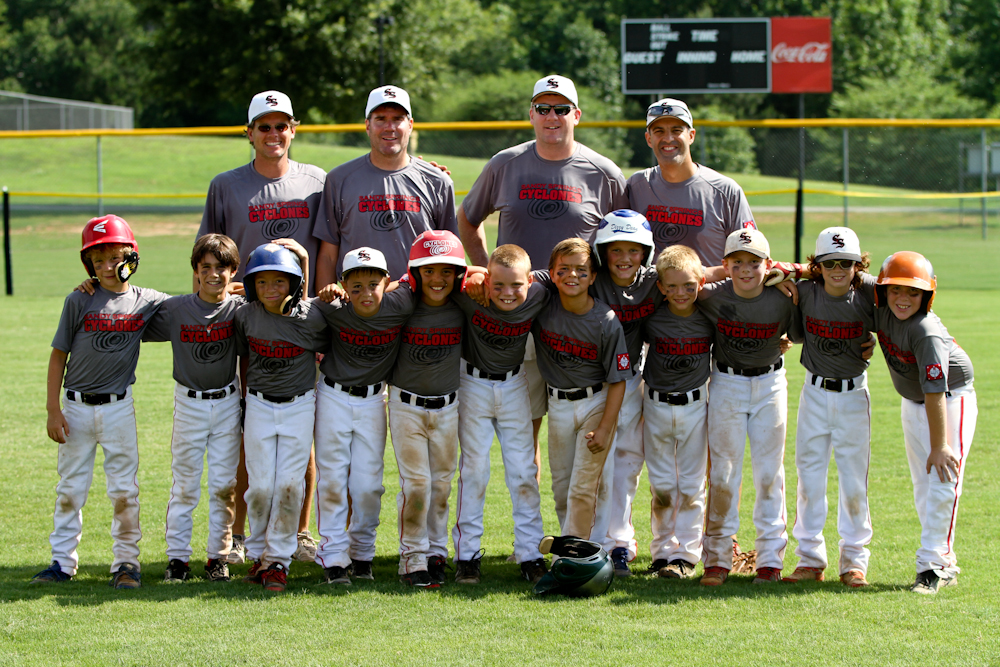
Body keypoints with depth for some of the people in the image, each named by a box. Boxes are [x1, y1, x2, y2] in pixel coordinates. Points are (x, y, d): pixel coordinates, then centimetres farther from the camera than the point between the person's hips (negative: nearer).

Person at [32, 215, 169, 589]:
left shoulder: (147, 301, 0)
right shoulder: (79, 302, -5)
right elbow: (59, 355, -2)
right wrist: (53, 410, -6)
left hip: (119, 407, 0)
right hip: (77, 406, 0)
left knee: (124, 489, 2)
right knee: (70, 488, 7)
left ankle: (126, 561, 12)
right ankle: (63, 561, 15)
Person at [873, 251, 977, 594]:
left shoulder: (927, 333, -32)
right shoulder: (880, 312, -12)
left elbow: (935, 391, -33)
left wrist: (940, 446, -32)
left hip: (952, 399, -7)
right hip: (912, 403, 7)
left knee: (943, 482, -15)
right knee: (923, 485, 7)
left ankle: (933, 563, -14)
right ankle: (945, 562, 14)